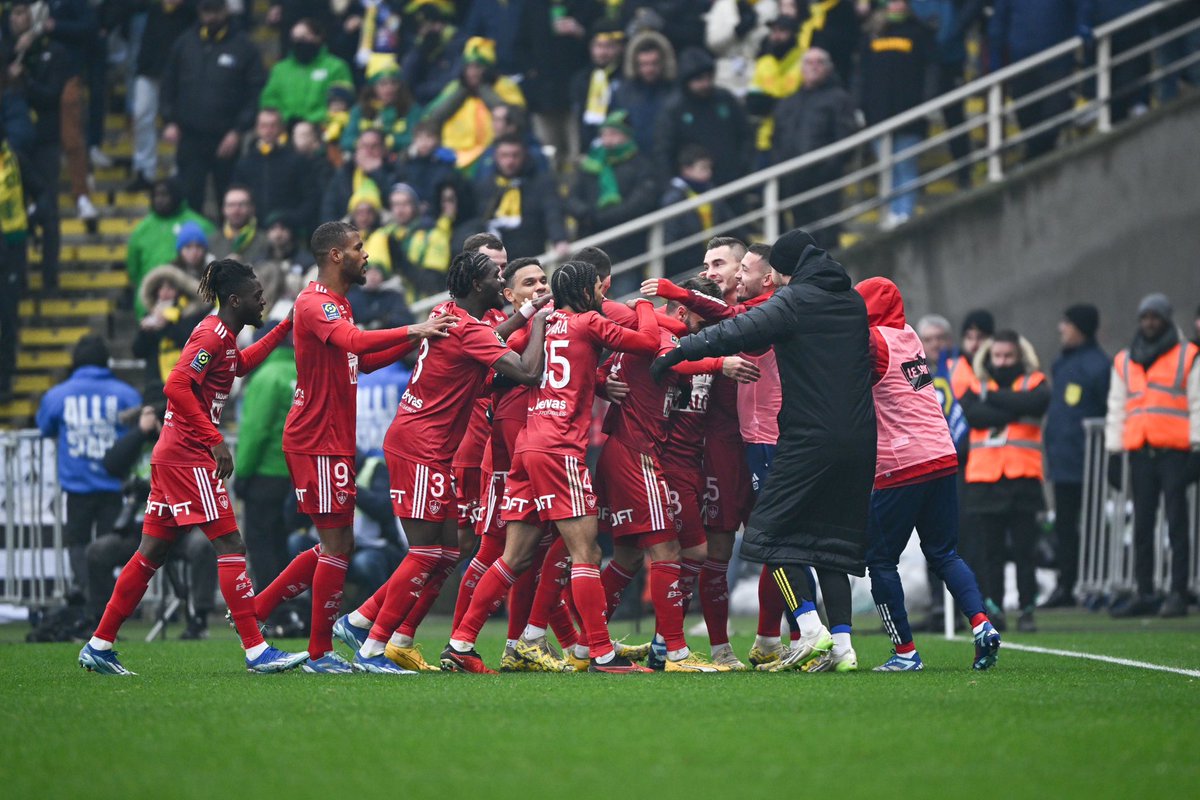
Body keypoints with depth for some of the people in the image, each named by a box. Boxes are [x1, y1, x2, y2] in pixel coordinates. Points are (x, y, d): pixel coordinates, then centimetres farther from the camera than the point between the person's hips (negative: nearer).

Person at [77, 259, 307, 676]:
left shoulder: (222, 336, 16)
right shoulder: (212, 336, -13)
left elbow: (239, 365, 39)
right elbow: (177, 387, -24)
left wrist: (284, 329, 35)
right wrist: (215, 439, -25)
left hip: (172, 455, 10)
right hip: (188, 456, -10)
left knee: (152, 553, 10)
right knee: (229, 544, -10)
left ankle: (99, 645, 12)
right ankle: (256, 650, -12)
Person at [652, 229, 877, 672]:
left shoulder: (794, 300, -5)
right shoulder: (853, 302, 16)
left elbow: (736, 333, -10)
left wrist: (676, 351, 0)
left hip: (810, 438, -7)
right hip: (858, 440, 7)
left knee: (773, 532, 1)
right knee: (832, 540, 12)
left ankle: (811, 630, -11)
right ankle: (842, 645, 3)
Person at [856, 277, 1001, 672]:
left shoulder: (873, 341, -7)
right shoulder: (910, 338, 14)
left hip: (900, 468, -7)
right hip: (942, 458, 7)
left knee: (881, 560, 5)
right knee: (943, 553, 14)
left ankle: (905, 652, 2)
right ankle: (981, 625, -6)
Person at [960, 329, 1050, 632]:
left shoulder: (1034, 384, 9)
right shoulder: (976, 387, 12)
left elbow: (1035, 403, -15)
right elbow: (972, 413, -8)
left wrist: (992, 397, -9)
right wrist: (1012, 411, -11)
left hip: (1022, 479, -1)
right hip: (984, 479, 1)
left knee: (1023, 549, -1)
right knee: (991, 550, 4)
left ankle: (1027, 610, 3)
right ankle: (993, 609, 9)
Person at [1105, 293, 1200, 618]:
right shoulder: (1124, 362, 17)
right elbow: (1117, 409, 20)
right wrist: (1114, 452, 13)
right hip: (1140, 453, 4)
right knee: (1142, 526, 6)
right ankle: (1144, 594, 10)